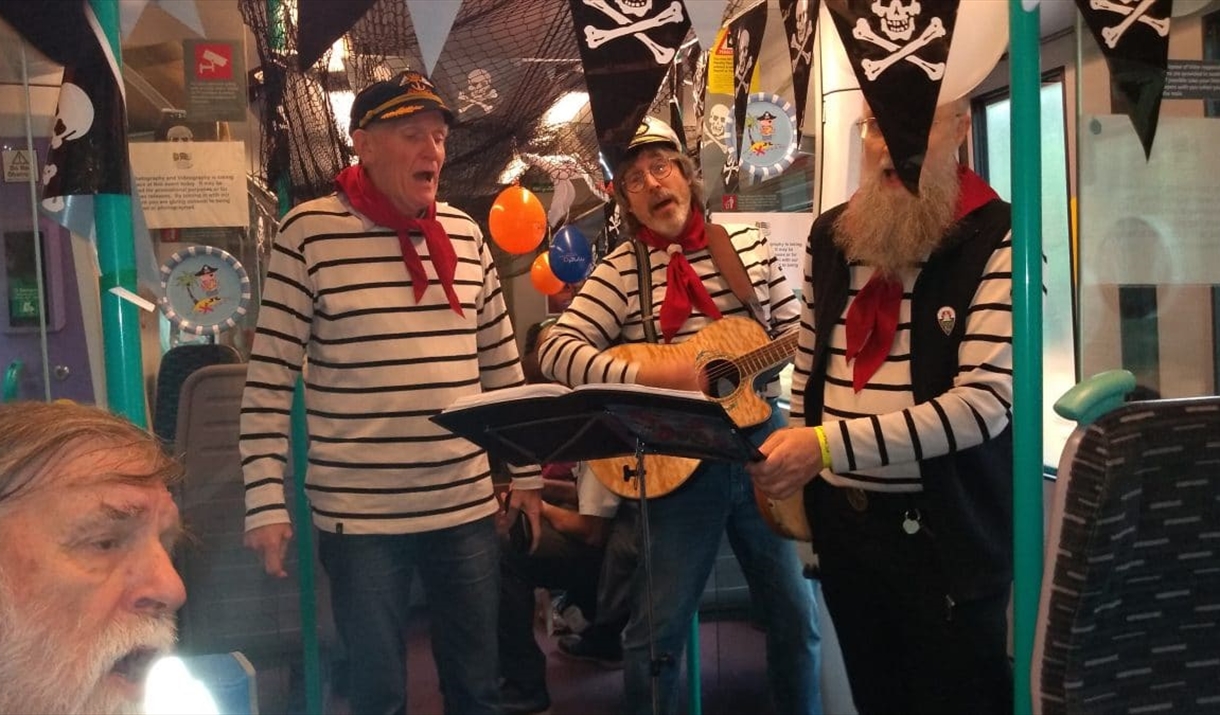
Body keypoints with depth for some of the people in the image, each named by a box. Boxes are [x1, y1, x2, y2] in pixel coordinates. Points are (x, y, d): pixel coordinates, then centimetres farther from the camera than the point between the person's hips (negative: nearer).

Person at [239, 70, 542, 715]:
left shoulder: (463, 233, 6)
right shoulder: (310, 232, -7)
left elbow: (501, 363, 12)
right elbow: (269, 377, -6)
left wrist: (526, 474, 13)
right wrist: (265, 502, -9)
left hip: (467, 505, 4)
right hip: (359, 514, -4)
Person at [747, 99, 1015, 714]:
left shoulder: (997, 242, -12)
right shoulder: (831, 235, 6)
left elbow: (985, 399, -22)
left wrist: (829, 445, -28)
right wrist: (796, 474, 12)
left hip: (944, 529, -5)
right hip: (840, 519, 6)